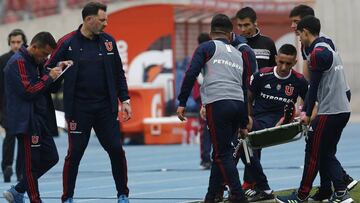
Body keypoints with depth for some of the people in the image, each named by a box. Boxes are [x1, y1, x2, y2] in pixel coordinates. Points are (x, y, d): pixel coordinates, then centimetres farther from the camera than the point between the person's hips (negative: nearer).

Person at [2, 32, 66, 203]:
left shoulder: (36, 62, 17)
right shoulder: (18, 62, -13)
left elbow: (47, 88, 19)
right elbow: (28, 91, -20)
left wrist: (56, 71, 4)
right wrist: (49, 77, -13)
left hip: (40, 121, 9)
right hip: (26, 122, -9)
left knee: (50, 158, 10)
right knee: (32, 163, -4)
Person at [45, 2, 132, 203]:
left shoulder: (108, 41, 5)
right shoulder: (68, 43, -6)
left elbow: (119, 74, 11)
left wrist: (125, 100, 5)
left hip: (106, 108, 3)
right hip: (79, 109, -3)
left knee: (117, 150, 0)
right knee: (74, 154, 0)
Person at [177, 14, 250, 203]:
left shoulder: (206, 48, 9)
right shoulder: (239, 55, 25)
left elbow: (191, 74, -6)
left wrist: (181, 103, -4)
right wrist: (243, 124, 30)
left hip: (218, 105, -6)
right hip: (238, 107, 6)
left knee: (222, 154, -3)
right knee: (220, 153, 15)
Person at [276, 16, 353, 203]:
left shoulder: (318, 53, -13)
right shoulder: (329, 48, 17)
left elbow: (314, 86, -12)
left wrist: (308, 114, -4)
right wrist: (306, 111, 21)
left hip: (329, 112, -9)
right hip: (343, 109, 9)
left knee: (313, 154, 1)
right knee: (327, 154, 13)